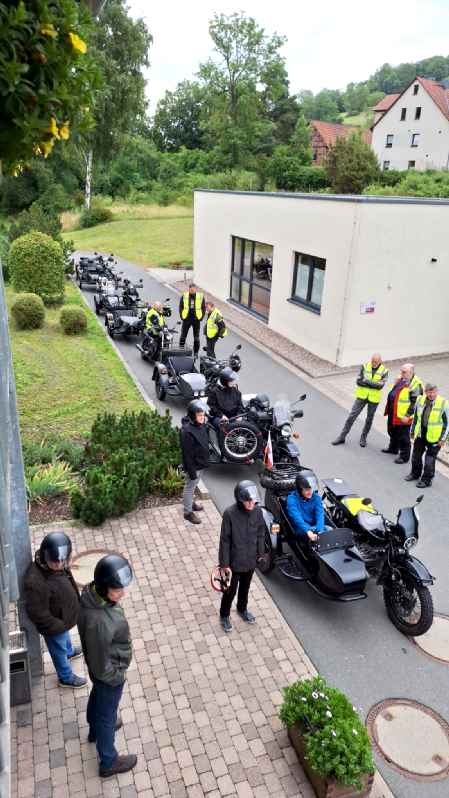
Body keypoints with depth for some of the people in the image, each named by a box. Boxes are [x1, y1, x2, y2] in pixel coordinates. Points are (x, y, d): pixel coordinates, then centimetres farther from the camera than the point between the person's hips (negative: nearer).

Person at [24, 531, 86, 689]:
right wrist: (58, 625, -19)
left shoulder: (55, 564, -19)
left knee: (65, 636, 37)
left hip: (63, 617, 7)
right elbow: (37, 613, -31)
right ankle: (66, 678, 48)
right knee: (59, 650, 22)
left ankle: (69, 651, 67)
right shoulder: (36, 582, -43)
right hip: (53, 624, -7)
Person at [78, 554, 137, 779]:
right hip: (108, 673, -7)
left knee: (97, 697, 33)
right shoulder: (100, 623, -45)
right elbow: (101, 666, -29)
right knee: (107, 715, 18)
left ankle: (95, 729, 63)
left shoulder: (91, 592, -21)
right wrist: (118, 677, -11)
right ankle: (108, 762, 45)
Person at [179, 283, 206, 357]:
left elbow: (204, 307, 5)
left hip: (196, 319, 0)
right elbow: (180, 306, 7)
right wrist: (182, 316, 0)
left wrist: (201, 317, -3)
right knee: (183, 336, 3)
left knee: (196, 337, 7)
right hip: (186, 319, 0)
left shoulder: (200, 296, -2)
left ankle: (196, 353, 18)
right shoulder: (184, 296, -2)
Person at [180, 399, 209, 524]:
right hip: (193, 465, -8)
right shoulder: (187, 431, -30)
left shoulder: (201, 425, -3)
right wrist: (191, 471, -22)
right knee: (190, 487, 10)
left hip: (200, 463, 8)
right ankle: (188, 512, 26)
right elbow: (187, 454, -26)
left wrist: (205, 460, 19)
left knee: (193, 486, 27)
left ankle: (190, 502, 49)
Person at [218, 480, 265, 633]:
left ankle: (242, 609, 53)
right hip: (234, 561, -4)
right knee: (230, 590, 16)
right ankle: (224, 615, 42)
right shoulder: (230, 513, -26)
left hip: (250, 560, 4)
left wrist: (260, 554, 10)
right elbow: (224, 540, -18)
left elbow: (261, 534, 2)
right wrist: (224, 564, -13)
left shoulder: (257, 511, -13)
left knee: (245, 587, 26)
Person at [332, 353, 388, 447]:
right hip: (362, 396, 1)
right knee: (352, 415, -1)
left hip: (373, 398, 0)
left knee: (369, 419, 12)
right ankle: (342, 437, 8)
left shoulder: (384, 371, -7)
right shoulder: (365, 366, -4)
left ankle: (363, 438, 31)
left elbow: (380, 385, -18)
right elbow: (359, 381, -11)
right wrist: (373, 384, -18)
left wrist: (366, 381, -21)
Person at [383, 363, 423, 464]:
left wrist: (408, 415, -22)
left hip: (403, 416, -9)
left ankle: (404, 456, 14)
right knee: (392, 432, 25)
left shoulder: (415, 385, -20)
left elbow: (415, 403, -21)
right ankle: (393, 448, 45)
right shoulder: (401, 379, 8)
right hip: (393, 414, 9)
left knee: (403, 437, 2)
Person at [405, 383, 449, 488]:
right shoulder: (420, 400, -2)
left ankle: (426, 480, 18)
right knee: (416, 455, 16)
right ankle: (415, 473, 37)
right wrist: (412, 431, 14)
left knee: (429, 459, 3)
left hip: (433, 437, -5)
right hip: (420, 434, 5)